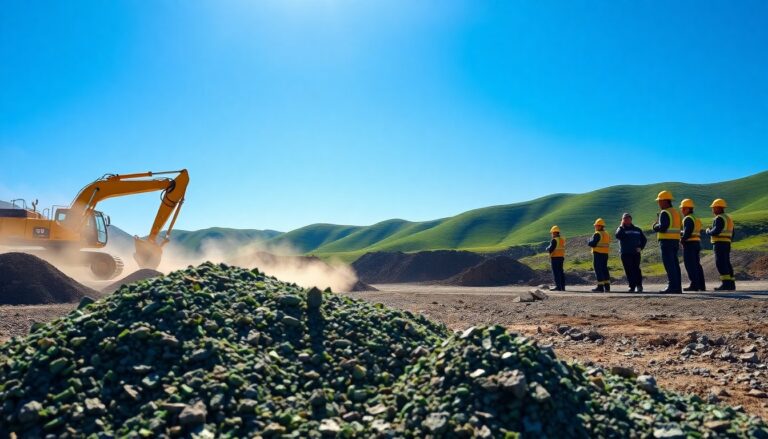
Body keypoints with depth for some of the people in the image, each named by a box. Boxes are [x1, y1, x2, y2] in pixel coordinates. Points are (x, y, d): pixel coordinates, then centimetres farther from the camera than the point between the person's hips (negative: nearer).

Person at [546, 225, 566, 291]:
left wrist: (547, 248, 3)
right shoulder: (562, 239, 13)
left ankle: (558, 286, -8)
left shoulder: (554, 240, -14)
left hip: (555, 257, -8)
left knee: (556, 272, -5)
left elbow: (551, 249, -19)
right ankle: (562, 286, 13)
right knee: (561, 271, 12)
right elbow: (561, 248, 15)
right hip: (561, 257, 8)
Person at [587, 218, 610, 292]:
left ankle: (600, 287, -8)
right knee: (604, 269, 14)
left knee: (598, 270, -5)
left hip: (598, 253, -8)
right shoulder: (607, 234, 14)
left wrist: (589, 243, 2)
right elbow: (607, 244, 14)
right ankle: (607, 286, 16)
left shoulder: (597, 234, -14)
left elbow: (592, 243, -20)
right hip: (605, 253, 8)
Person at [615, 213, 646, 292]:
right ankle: (632, 286, 1)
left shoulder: (637, 229, 14)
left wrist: (641, 247, 4)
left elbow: (644, 239, 20)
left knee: (636, 269, -9)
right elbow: (618, 236, -16)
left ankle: (639, 285, -7)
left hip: (636, 253, 1)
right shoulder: (621, 229, 7)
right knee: (629, 271, -2)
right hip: (625, 254, -1)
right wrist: (621, 226, -10)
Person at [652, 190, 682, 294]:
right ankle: (677, 287, 12)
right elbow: (675, 227, 16)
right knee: (675, 264, 10)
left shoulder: (665, 213, -11)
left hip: (666, 241, -9)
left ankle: (672, 287, -11)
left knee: (669, 264, -9)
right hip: (675, 241, 9)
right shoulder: (675, 212, 18)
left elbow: (662, 227, -20)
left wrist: (655, 226, -1)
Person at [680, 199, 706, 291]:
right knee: (697, 265, 12)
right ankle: (701, 285, 14)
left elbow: (687, 232, -20)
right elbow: (695, 232, 17)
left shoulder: (688, 219, -11)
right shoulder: (697, 219, 19)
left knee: (690, 265, -8)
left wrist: (682, 239, -7)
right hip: (697, 242, 10)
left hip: (689, 243, -10)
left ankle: (694, 285, -11)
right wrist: (682, 233, 13)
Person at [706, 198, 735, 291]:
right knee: (726, 264, 10)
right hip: (727, 244, 10)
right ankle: (731, 284, 9)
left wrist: (708, 232, -3)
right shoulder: (728, 218, 20)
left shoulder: (719, 218, -12)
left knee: (721, 263, -11)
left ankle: (725, 284, -16)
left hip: (719, 244, -10)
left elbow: (716, 231, -21)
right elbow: (731, 234, 21)